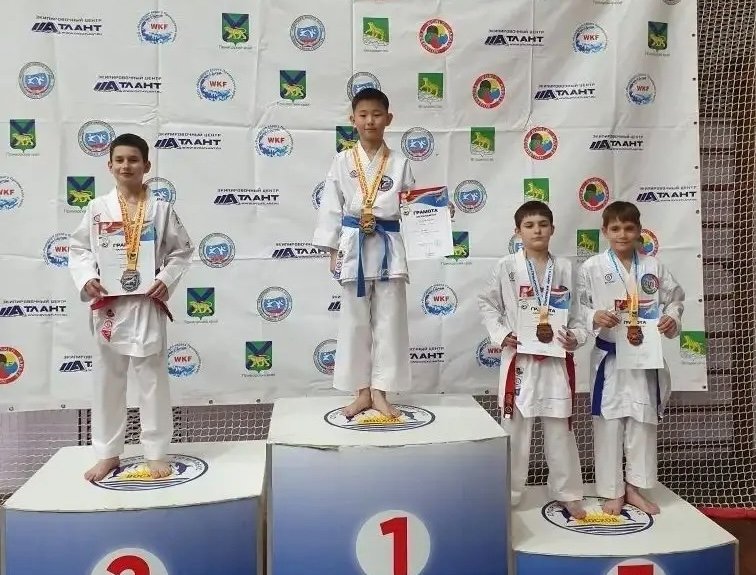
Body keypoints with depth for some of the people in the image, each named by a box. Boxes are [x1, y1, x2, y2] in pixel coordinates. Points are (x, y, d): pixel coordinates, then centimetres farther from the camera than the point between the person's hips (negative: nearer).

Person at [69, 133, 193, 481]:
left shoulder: (161, 210, 0)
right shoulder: (97, 209, 3)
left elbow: (182, 251, 4)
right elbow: (78, 249, 6)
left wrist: (167, 279, -11)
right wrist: (86, 278, -11)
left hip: (147, 305, -1)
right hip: (107, 305, 2)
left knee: (152, 380, 4)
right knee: (107, 381, 10)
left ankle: (156, 453, 17)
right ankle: (108, 454, 24)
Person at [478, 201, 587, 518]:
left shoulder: (565, 267, 4)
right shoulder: (506, 267, -2)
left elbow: (576, 311, 8)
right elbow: (487, 303, 4)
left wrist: (575, 336, -9)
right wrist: (501, 334, -9)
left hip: (556, 358, 2)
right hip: (519, 358, -1)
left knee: (560, 429, 10)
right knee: (515, 428, 7)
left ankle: (568, 493, 25)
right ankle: (507, 493, 21)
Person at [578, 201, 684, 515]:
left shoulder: (653, 267, 1)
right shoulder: (592, 268, -7)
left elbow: (674, 298, 10)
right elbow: (575, 307, -5)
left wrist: (672, 318, -10)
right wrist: (594, 317, -23)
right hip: (609, 358, -3)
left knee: (643, 422, 11)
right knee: (609, 425, 4)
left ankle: (635, 488, 27)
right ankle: (613, 491, 20)